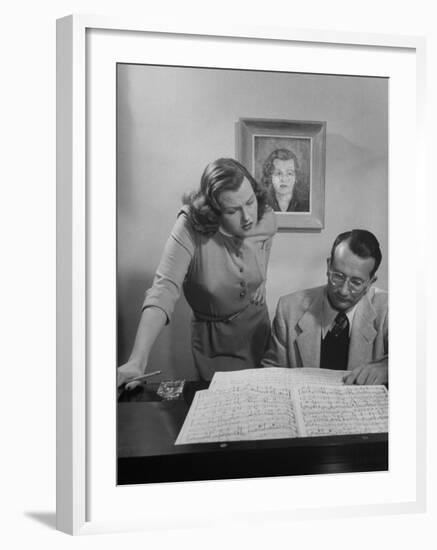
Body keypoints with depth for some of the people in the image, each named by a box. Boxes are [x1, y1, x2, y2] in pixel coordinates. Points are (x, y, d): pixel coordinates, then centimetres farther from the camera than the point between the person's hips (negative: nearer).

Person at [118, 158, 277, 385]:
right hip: (213, 339, -4)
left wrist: (260, 282, -4)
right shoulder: (190, 227, -29)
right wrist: (137, 361, -49)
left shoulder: (267, 220, -16)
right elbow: (164, 289, -39)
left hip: (258, 327, 4)